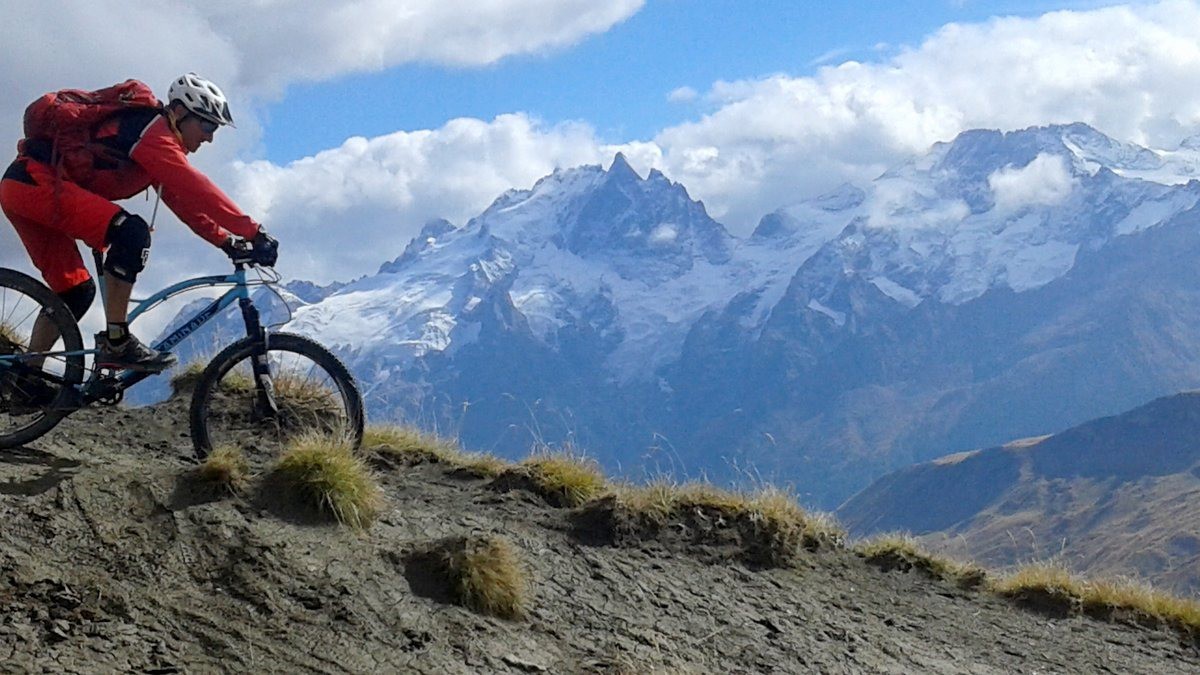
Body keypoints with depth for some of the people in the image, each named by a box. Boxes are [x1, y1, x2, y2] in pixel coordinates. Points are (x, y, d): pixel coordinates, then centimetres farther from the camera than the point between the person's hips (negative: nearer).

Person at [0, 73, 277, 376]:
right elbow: (197, 190, -22)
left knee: (75, 291, 13)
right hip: (36, 181, -11)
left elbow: (185, 202, 21)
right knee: (132, 233, -23)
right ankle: (116, 343, -20)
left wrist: (228, 242, 11)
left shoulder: (157, 147, 20)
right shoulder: (152, 131, -12)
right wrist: (254, 232, -24)